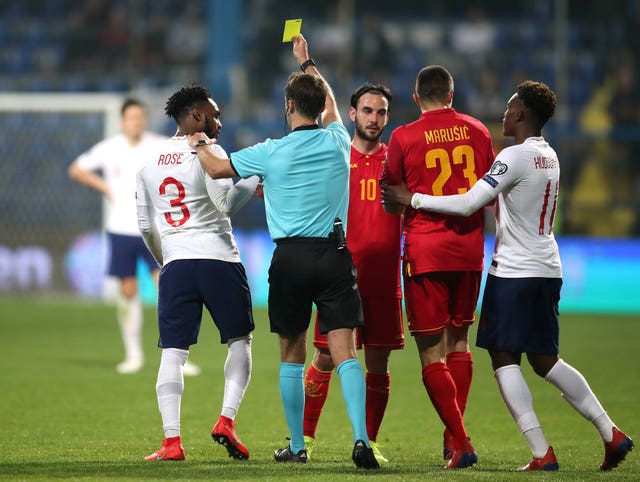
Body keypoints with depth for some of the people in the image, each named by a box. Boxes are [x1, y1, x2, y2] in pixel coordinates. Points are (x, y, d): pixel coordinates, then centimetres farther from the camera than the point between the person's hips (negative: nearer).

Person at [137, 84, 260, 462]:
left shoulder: (150, 162, 14)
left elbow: (146, 226, 19)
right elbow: (227, 204, -13)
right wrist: (256, 179, 0)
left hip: (175, 263, 4)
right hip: (218, 259, -4)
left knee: (173, 352, 1)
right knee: (240, 341, 10)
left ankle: (172, 441, -8)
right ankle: (227, 420, -5)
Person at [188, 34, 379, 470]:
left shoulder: (271, 152, -5)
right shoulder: (338, 141, 3)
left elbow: (218, 168, 10)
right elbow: (330, 105, 26)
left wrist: (200, 143, 31)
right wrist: (307, 62, 40)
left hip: (291, 258, -1)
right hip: (335, 255, 1)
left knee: (293, 355, 13)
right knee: (345, 352, -7)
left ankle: (297, 446, 19)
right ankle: (361, 438, -24)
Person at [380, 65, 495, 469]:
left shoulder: (404, 137, -4)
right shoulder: (477, 131, 6)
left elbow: (390, 202, 6)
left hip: (426, 252, -4)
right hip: (469, 250, 4)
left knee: (432, 353, -1)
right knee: (459, 341, 19)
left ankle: (461, 442, -9)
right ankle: (455, 433, 19)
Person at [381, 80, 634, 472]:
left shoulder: (516, 156, -14)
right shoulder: (549, 156, 13)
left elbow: (468, 204, -19)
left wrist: (412, 199, -11)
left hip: (514, 273, -8)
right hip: (547, 270, 8)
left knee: (504, 358, -2)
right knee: (545, 360, 14)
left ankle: (542, 453, -9)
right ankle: (611, 434, 7)